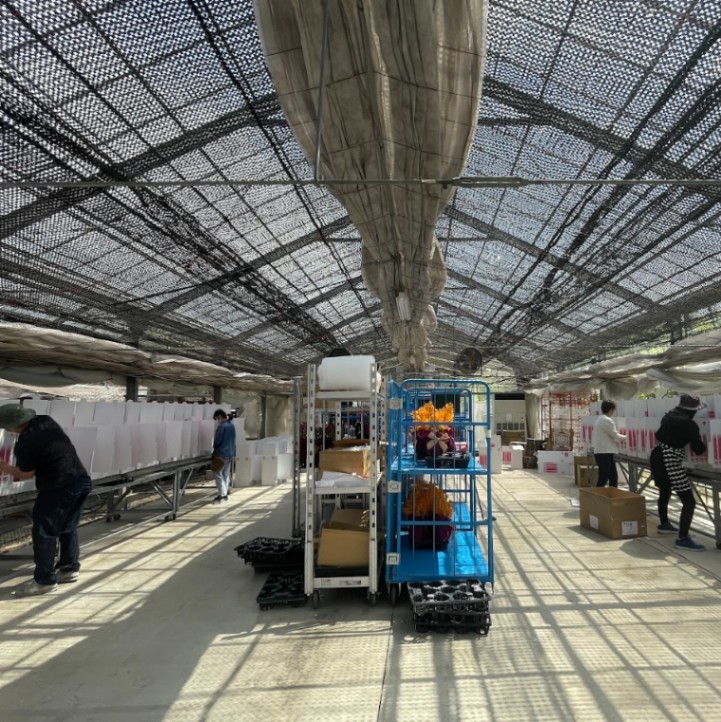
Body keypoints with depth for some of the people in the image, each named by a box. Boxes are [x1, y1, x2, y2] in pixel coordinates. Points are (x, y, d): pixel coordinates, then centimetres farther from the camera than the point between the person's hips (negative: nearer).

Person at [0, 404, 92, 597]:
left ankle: (44, 580, 12)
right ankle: (69, 569, 30)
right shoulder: (46, 421, 3)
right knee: (68, 528, 20)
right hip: (81, 480, 9)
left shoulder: (25, 444, -18)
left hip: (58, 488, -9)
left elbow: (27, 474, -2)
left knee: (44, 533, 4)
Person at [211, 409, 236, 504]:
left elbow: (217, 441, -14)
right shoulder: (231, 425, 10)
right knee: (226, 474, 14)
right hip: (230, 453, 8)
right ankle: (225, 494, 18)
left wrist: (213, 447, 6)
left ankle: (222, 495, -8)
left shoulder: (221, 426, -16)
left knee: (218, 474, -3)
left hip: (221, 453, -8)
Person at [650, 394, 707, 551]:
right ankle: (683, 539, -6)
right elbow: (699, 449, -8)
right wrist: (703, 443, 11)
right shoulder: (689, 424, -14)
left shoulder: (670, 416, 7)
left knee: (664, 492, 29)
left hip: (657, 457, 9)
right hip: (670, 462, -9)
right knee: (689, 501, -5)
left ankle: (664, 524, 47)